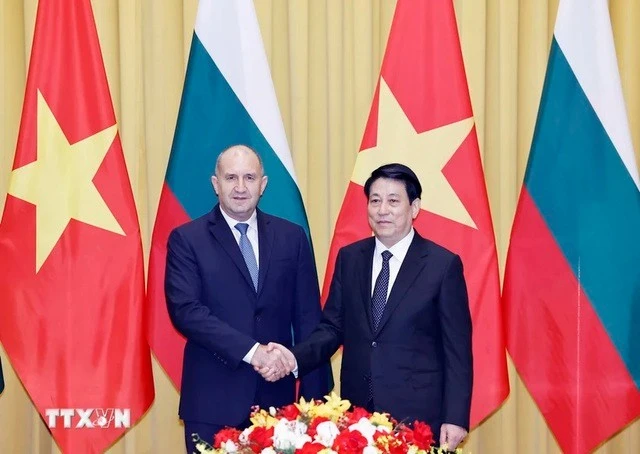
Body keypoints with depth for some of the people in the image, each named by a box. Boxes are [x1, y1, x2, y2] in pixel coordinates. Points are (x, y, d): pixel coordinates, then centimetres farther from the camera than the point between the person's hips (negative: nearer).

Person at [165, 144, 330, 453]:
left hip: (276, 396, 2)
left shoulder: (292, 237, 7)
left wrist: (314, 399, 0)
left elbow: (308, 319, 6)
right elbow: (186, 310, -12)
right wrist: (252, 350, -21)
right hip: (213, 399, -2)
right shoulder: (187, 239, 0)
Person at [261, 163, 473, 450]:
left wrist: (455, 418, -9)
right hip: (356, 411, 4)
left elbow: (457, 348, -5)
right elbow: (333, 327, 7)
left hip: (417, 414, -3)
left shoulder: (443, 264, -5)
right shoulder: (349, 258, 7)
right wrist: (295, 358, -12)